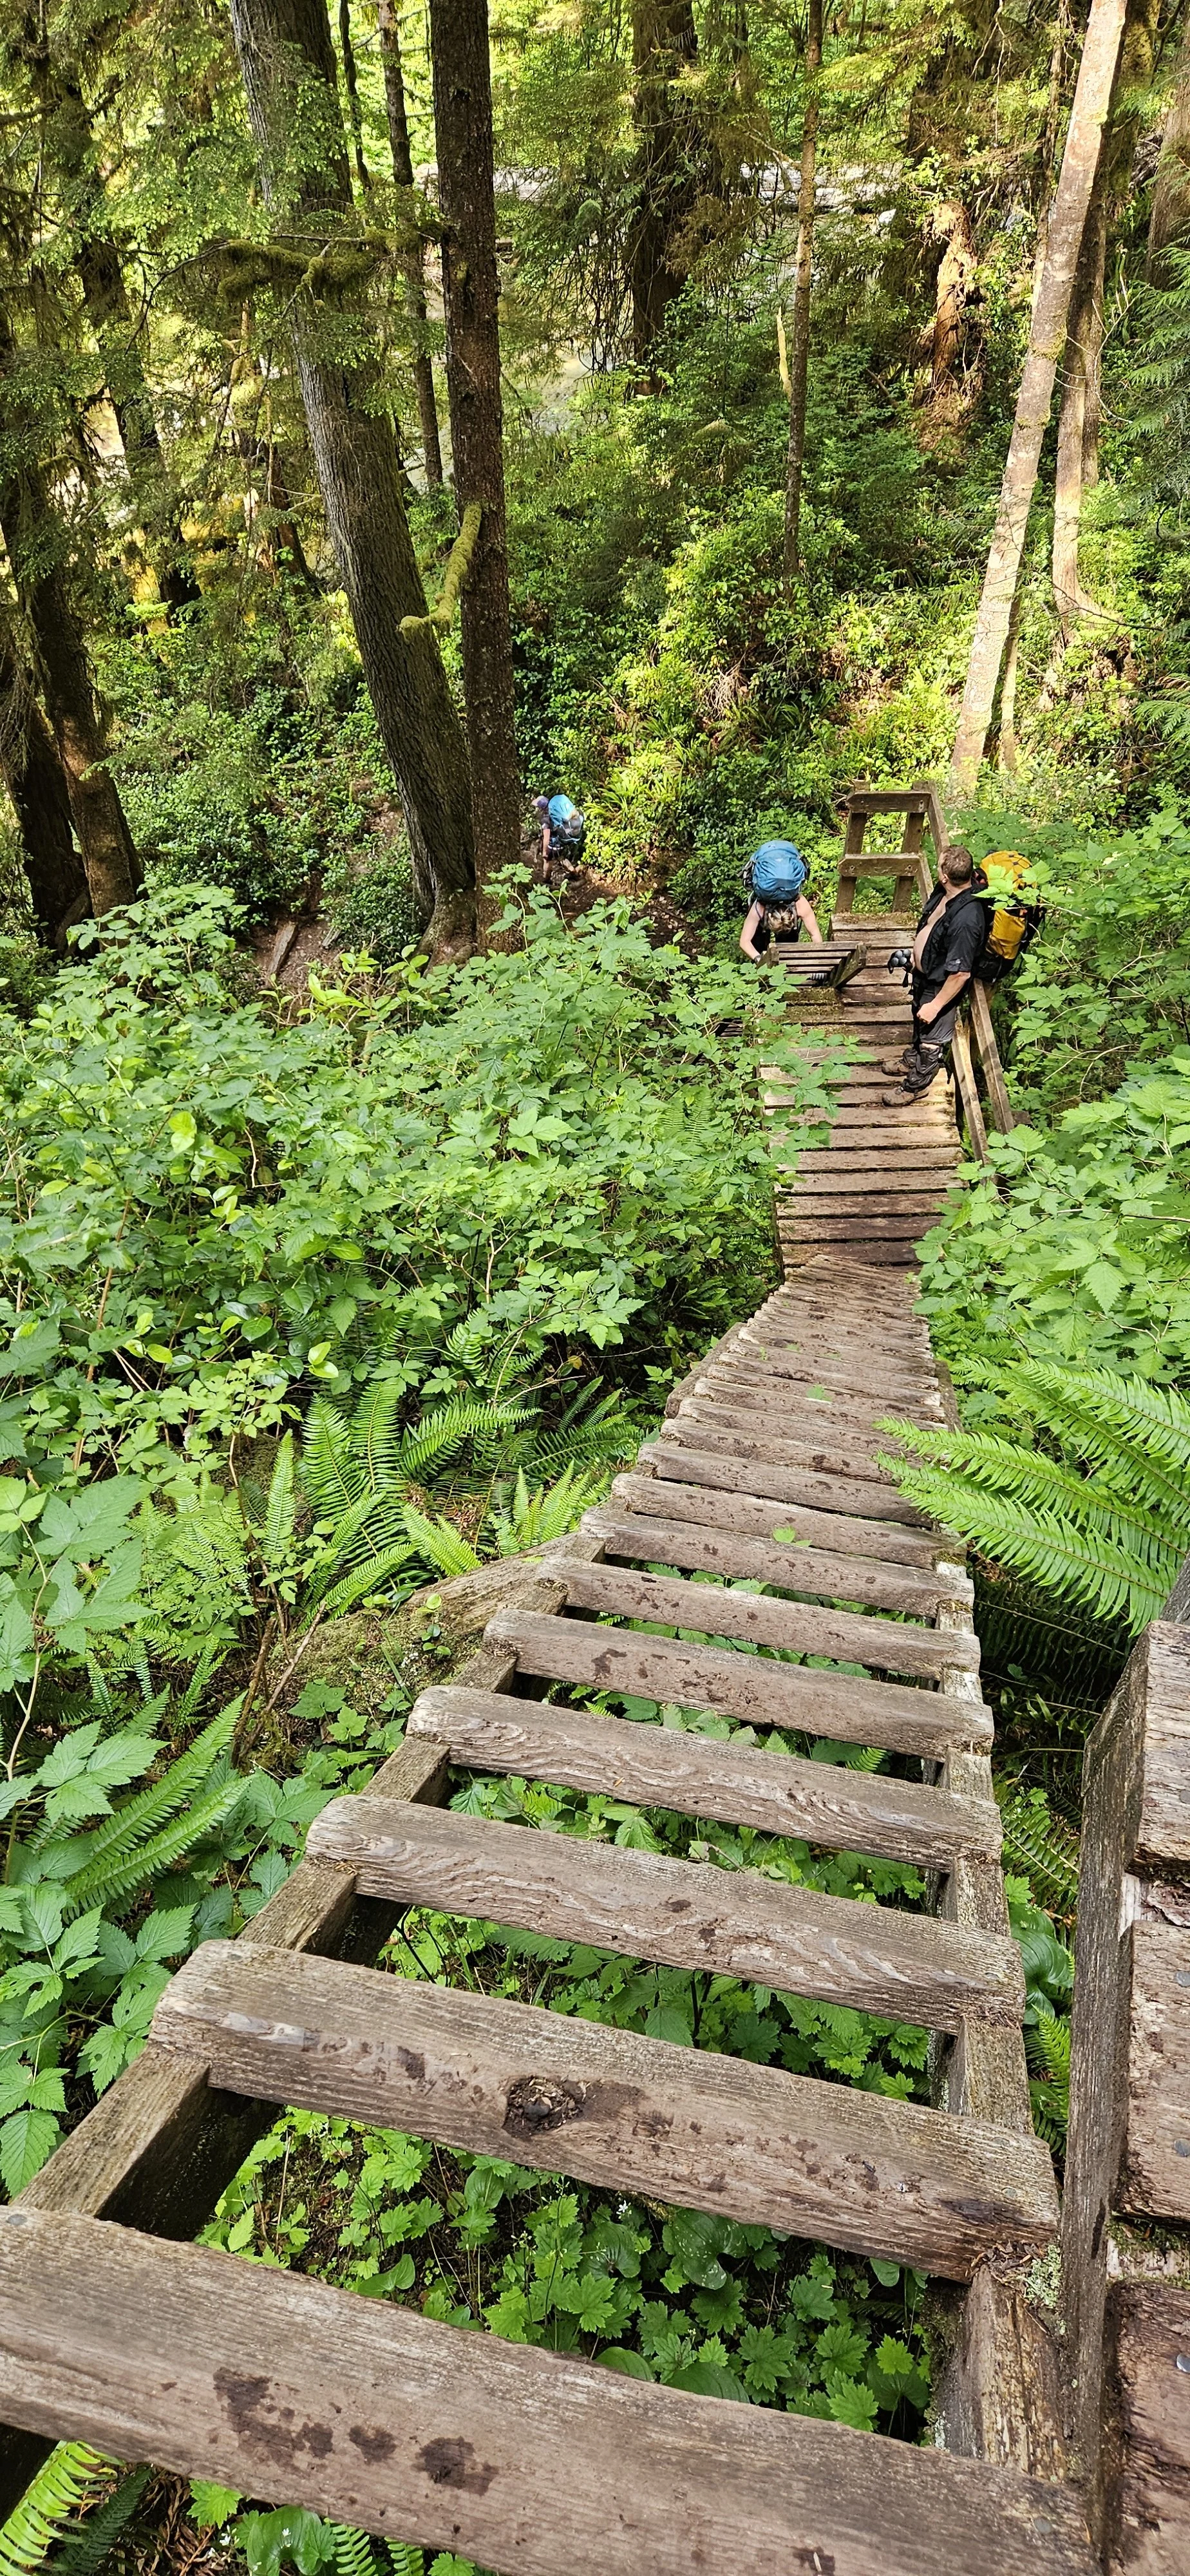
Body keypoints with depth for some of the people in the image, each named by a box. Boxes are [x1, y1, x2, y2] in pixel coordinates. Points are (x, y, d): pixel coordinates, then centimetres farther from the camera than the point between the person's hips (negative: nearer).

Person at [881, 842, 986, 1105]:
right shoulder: (946, 892, -14)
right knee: (919, 1023, 32)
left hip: (941, 986, -9)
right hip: (923, 974, 9)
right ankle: (912, 1061, 58)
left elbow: (961, 973, -32)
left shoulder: (966, 918, -39)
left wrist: (936, 1005, -23)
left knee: (932, 1041, 15)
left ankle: (915, 1085, 37)